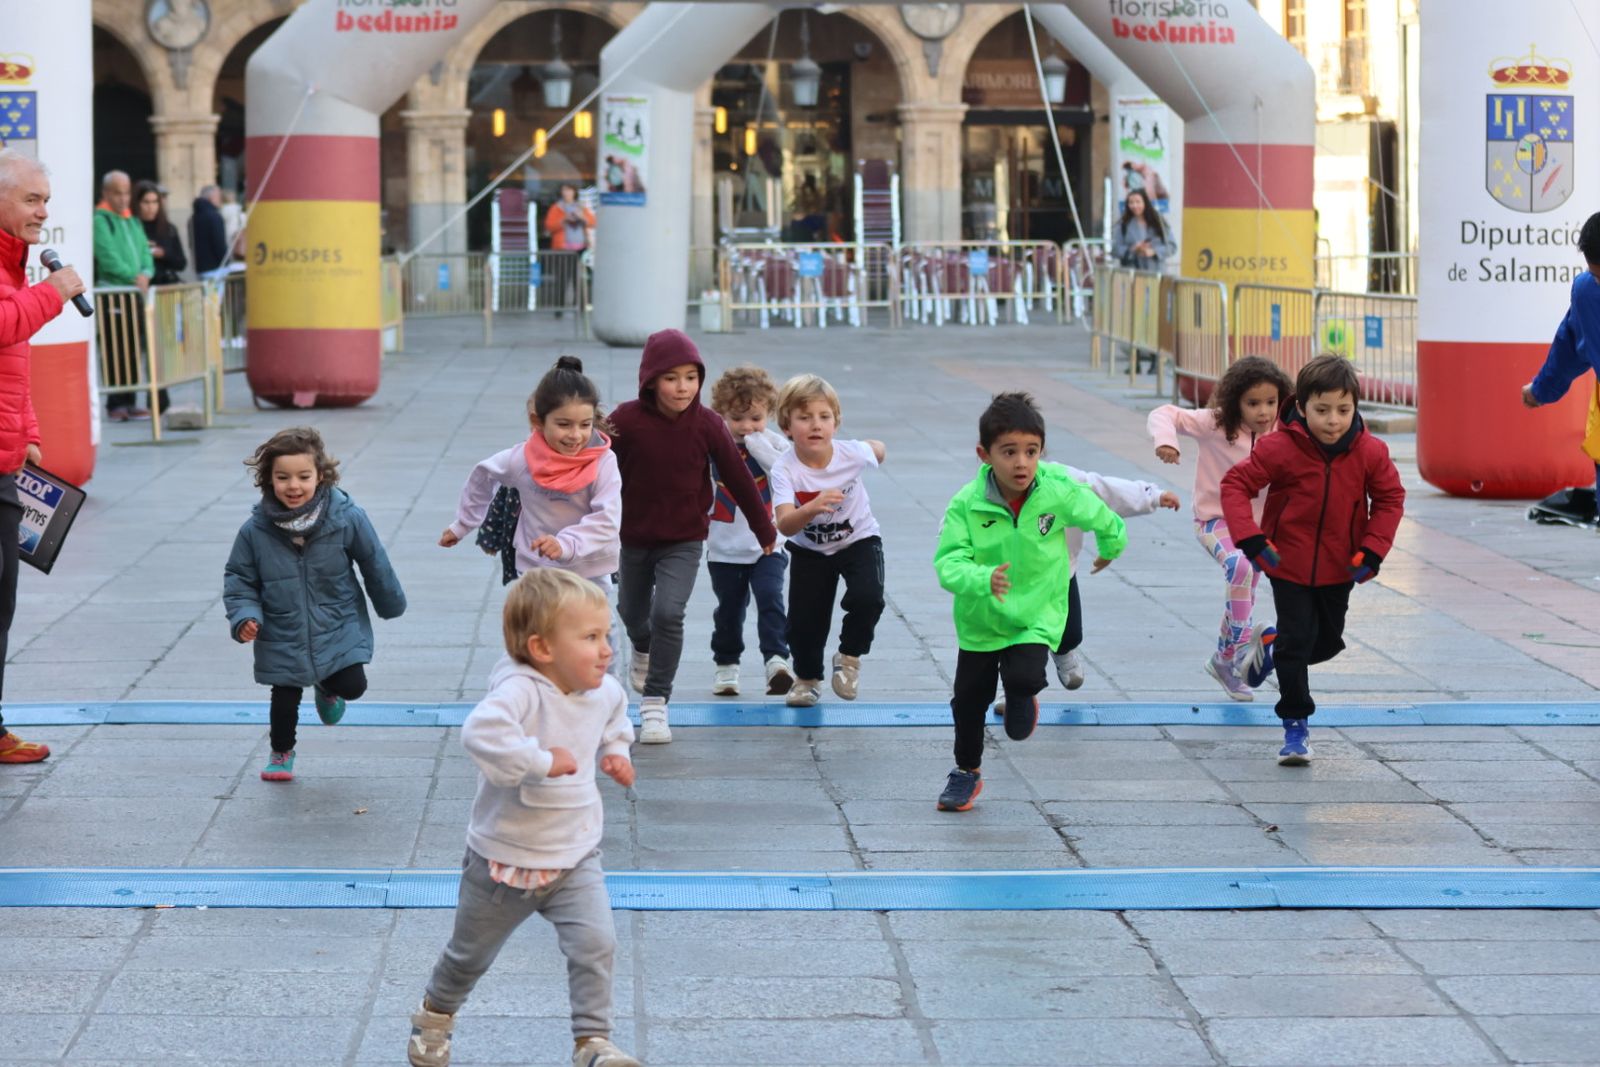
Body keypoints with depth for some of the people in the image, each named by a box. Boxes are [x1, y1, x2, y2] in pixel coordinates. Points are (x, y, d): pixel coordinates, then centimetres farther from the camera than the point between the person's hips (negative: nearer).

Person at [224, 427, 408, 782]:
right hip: (282, 637, 0)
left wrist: (391, 604, 10)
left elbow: (375, 563, -2)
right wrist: (244, 616, -18)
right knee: (285, 698, 10)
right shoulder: (255, 530, -17)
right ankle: (281, 752, 39)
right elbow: (239, 579, -3)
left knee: (352, 685, -9)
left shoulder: (347, 519, -18)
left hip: (339, 629, 0)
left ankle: (326, 689, 29)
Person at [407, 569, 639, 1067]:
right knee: (471, 954, 18)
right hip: (505, 862, -4)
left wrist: (616, 751, 3)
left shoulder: (604, 692, -5)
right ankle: (435, 1016, 46)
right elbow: (480, 732, -49)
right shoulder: (521, 692, -29)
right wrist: (542, 760, -41)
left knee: (595, 945, -17)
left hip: (575, 859, 4)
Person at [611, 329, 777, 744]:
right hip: (633, 535, 2)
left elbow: (738, 478, -2)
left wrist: (765, 530, 6)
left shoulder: (707, 425, -13)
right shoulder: (626, 421, -17)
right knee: (632, 612, 21)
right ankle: (643, 650, 57)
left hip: (684, 539, -1)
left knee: (669, 613, -19)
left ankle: (655, 702, -8)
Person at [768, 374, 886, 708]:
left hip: (859, 540, 0)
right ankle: (807, 678, 32)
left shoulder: (852, 454, -25)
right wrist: (812, 508, -60)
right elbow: (785, 525, -41)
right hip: (810, 551, 0)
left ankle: (849, 656, 5)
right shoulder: (784, 470, -28)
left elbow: (879, 449, 1)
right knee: (803, 618, 1)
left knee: (867, 598, -24)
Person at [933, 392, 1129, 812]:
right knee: (969, 698, 11)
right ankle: (967, 772, 38)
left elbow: (1100, 516, 2)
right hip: (980, 619, 1)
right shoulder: (967, 504, -22)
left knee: (1024, 677, -25)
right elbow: (948, 563, -27)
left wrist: (1110, 547, 22)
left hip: (1036, 615, -1)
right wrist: (982, 579, -47)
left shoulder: (1059, 490, -19)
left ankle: (1022, 700, 15)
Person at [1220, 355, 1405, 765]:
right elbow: (1235, 484, -15)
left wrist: (1372, 550, -9)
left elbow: (1390, 498, 1)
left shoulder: (1370, 453, -12)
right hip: (1289, 564, -3)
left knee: (1328, 641, 17)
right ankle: (1295, 724, 6)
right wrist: (1251, 539, -26)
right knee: (1296, 641, -4)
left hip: (1338, 568, 3)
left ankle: (1275, 649, 48)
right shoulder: (1280, 448, -20)